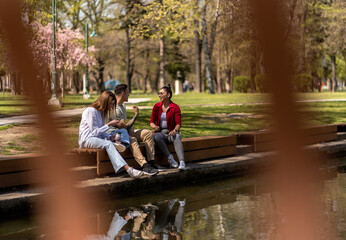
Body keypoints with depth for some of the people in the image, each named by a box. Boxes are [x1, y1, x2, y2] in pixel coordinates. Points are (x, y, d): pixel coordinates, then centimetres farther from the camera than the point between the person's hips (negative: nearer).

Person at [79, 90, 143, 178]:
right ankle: (128, 169, -50)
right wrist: (109, 124, -14)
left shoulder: (101, 112, 18)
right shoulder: (91, 111, -10)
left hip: (97, 138, 10)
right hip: (87, 140, -10)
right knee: (108, 144, -35)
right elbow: (94, 132, -13)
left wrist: (110, 137, -1)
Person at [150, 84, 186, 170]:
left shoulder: (175, 107, 0)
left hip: (171, 133, -2)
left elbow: (178, 123, -7)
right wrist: (154, 126, -15)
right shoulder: (156, 106, 8)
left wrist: (175, 130, -30)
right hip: (160, 133, 2)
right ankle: (170, 158, -32)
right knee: (156, 137, -36)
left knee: (177, 137, -38)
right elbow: (151, 122, 10)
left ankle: (182, 162, -53)